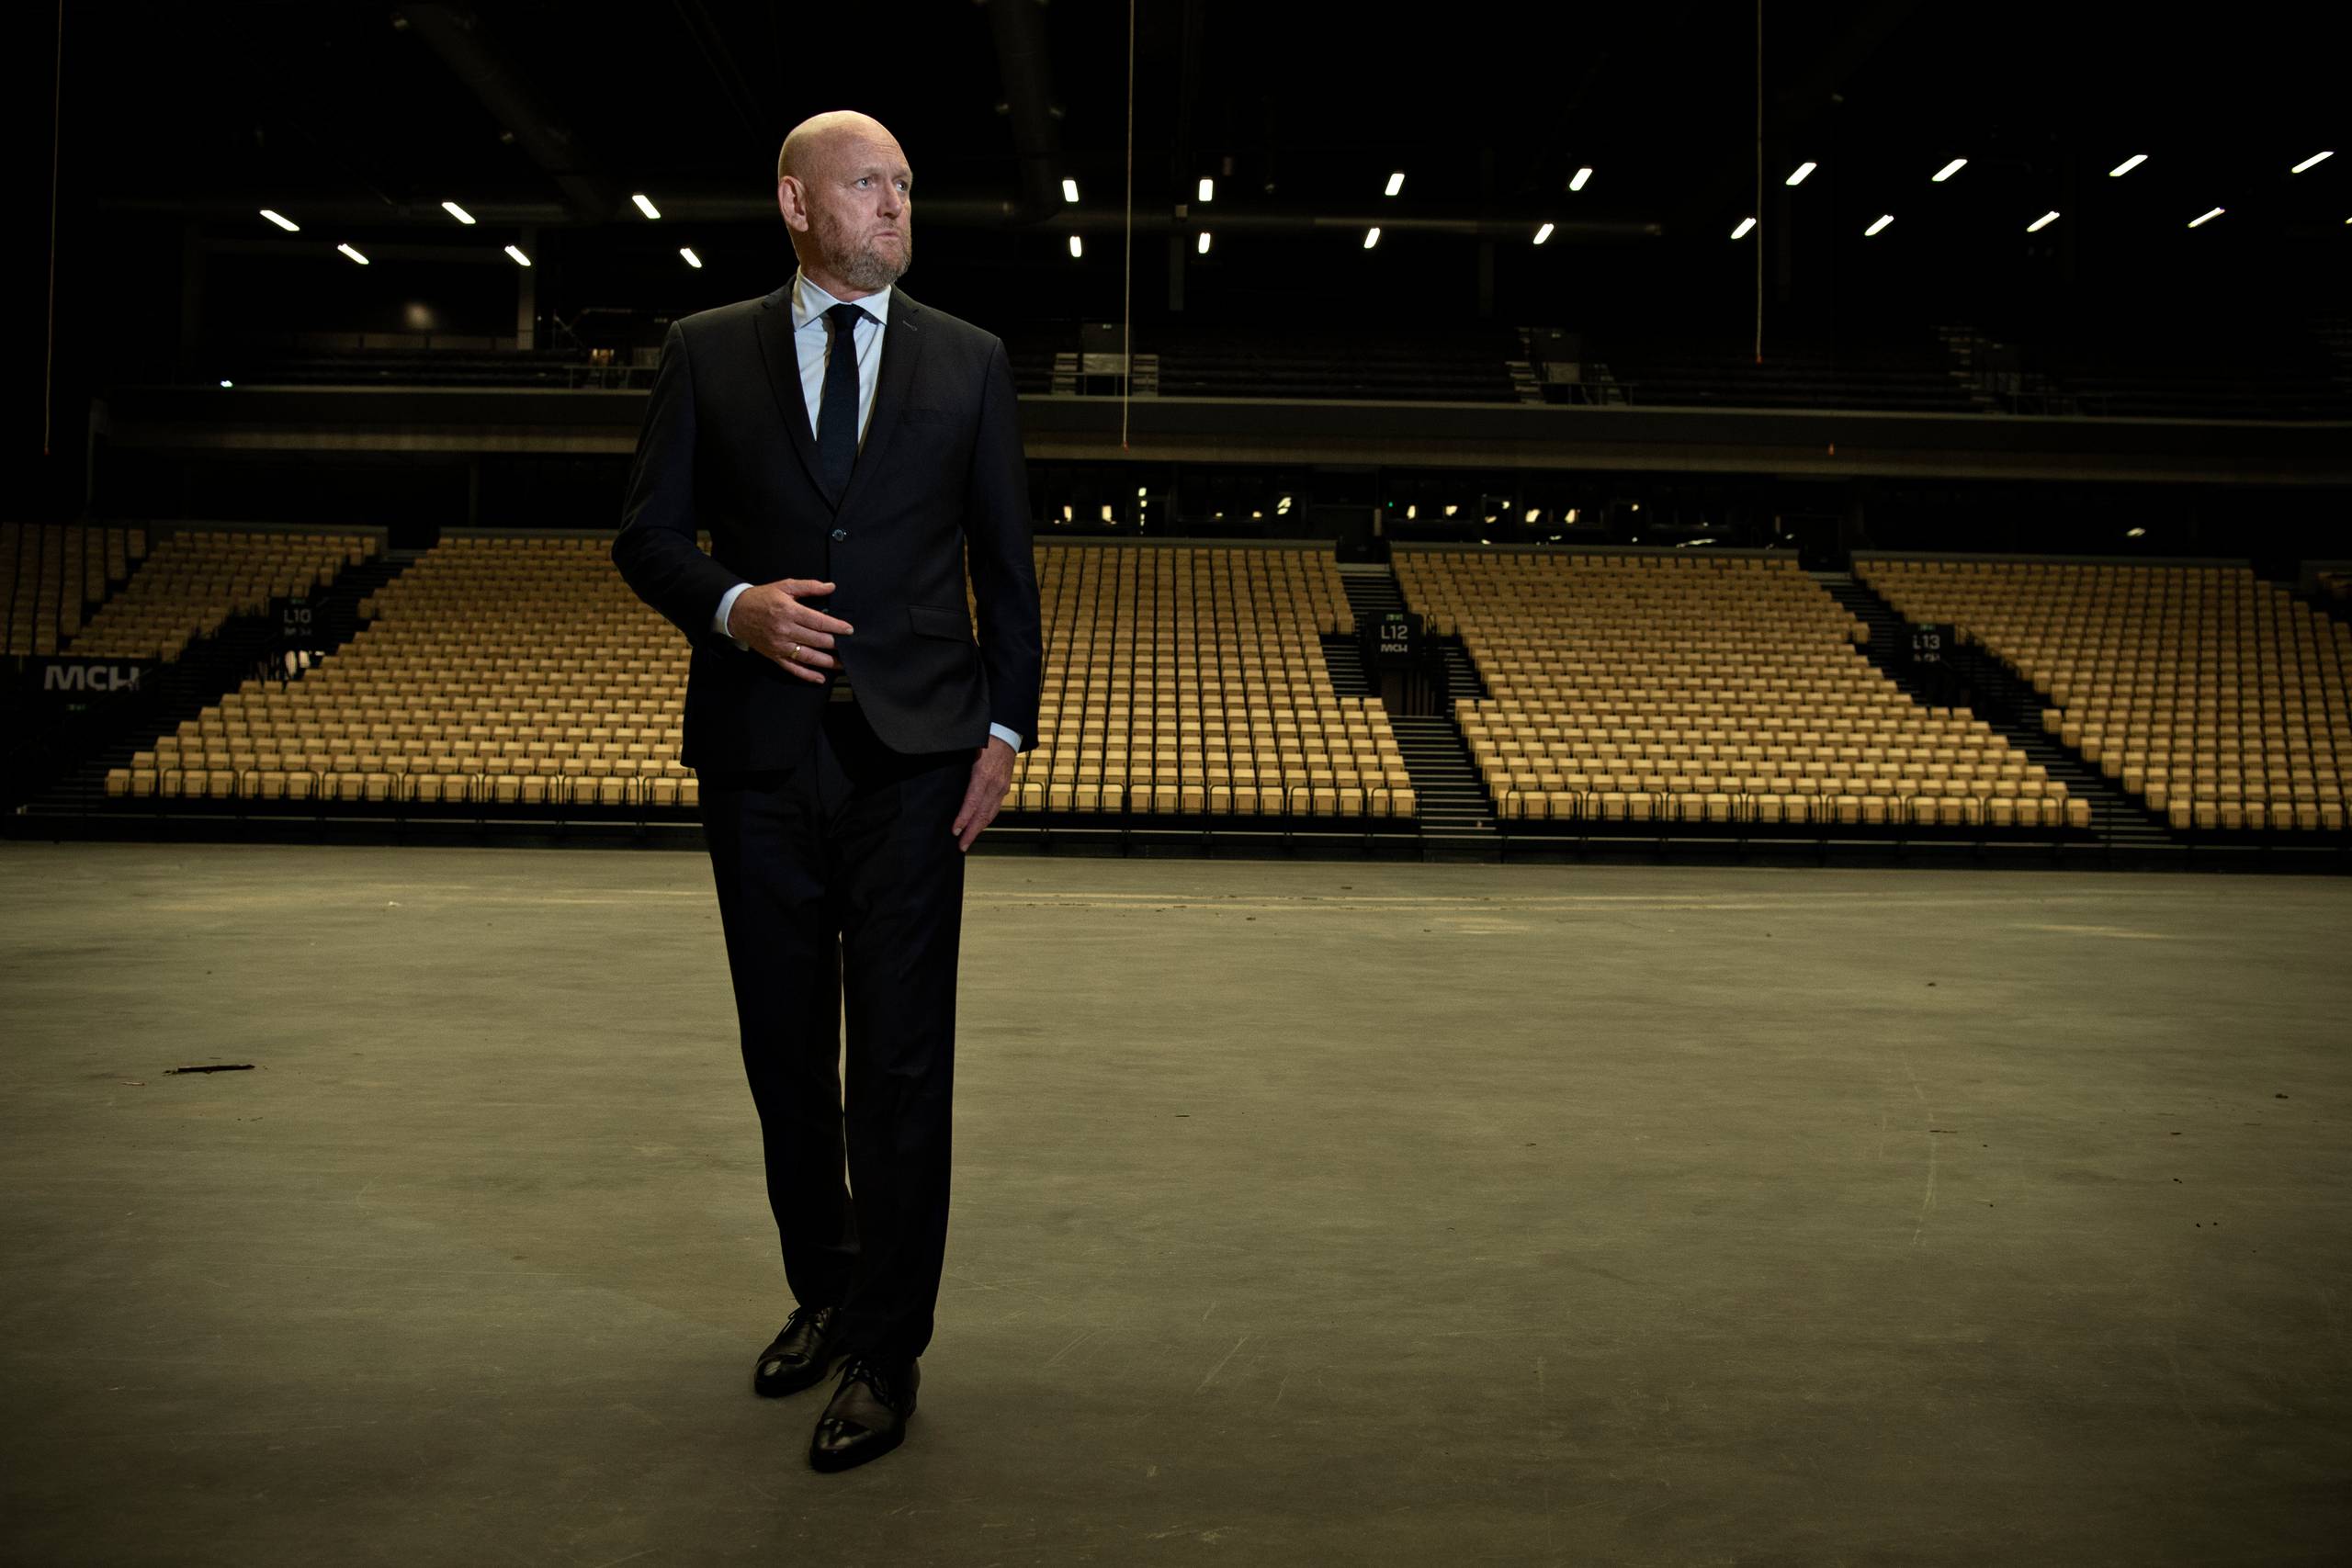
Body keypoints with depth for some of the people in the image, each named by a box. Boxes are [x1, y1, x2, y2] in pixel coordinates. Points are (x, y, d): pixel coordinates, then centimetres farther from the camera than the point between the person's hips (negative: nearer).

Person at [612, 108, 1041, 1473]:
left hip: (912, 754, -1)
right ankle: (824, 1293, 31)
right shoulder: (709, 352, 8)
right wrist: (734, 606, -15)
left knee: (901, 1061, -3)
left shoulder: (970, 361, 8)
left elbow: (1006, 560, 8)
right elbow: (649, 534, 6)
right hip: (761, 749, 2)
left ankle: (886, 1354, 8)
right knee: (785, 1050, 12)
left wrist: (1007, 728, 0)